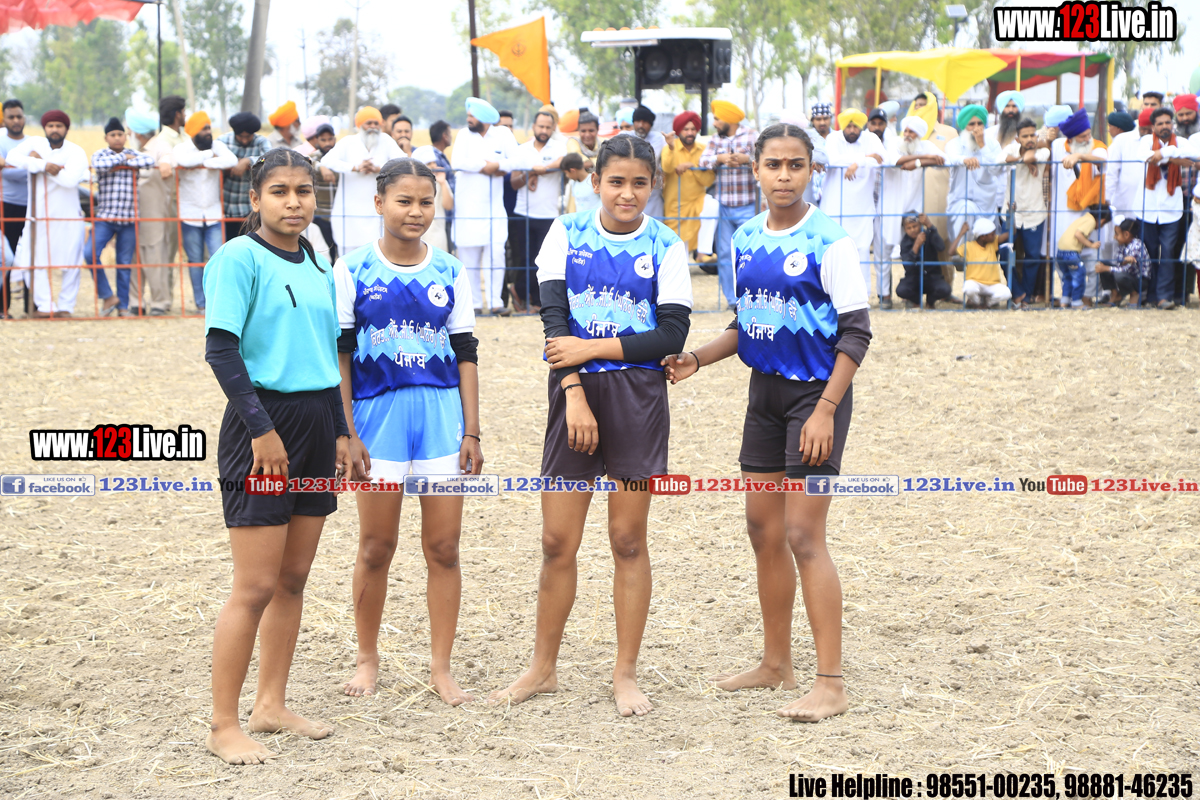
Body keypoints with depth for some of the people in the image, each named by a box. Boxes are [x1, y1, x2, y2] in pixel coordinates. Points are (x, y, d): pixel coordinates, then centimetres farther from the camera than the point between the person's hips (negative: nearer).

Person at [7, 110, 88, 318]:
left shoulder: (76, 152, -5)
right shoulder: (34, 143, 3)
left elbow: (70, 179, -23)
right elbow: (12, 157, -15)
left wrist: (38, 161, -15)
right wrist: (44, 165, -24)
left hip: (68, 217, -2)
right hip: (38, 216, 2)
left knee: (71, 264, -1)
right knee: (35, 262, -2)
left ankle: (65, 306, 10)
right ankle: (45, 305, 5)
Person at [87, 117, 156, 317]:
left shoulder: (133, 154, 9)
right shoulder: (99, 155, 7)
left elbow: (150, 161, -13)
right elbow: (100, 165, -18)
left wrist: (123, 164, -10)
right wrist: (123, 157, -7)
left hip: (129, 219, 1)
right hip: (104, 217, -1)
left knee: (125, 263, 4)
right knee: (90, 253, -19)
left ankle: (123, 306, 14)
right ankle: (108, 296, -4)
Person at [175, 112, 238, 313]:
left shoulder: (217, 146, 3)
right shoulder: (182, 147, -3)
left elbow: (232, 160, -17)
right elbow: (184, 160, -27)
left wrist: (204, 163, -21)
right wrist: (209, 155, -13)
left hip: (213, 214, 1)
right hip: (190, 214, -1)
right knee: (195, 260, 4)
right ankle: (200, 302, 12)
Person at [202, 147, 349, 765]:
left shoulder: (318, 267, 13)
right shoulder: (238, 258, -9)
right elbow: (221, 350, -15)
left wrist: (340, 432, 16)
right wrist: (261, 429, -19)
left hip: (315, 422, 7)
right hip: (263, 422, -7)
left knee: (294, 578, 12)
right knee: (256, 586, -7)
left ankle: (272, 704, 23)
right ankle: (223, 727, 1)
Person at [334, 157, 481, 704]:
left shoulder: (449, 273, 7)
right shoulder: (353, 270, 0)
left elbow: (466, 355, 9)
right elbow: (339, 354, -1)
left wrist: (471, 432, 4)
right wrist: (347, 433, -7)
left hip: (442, 414, 2)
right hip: (378, 413, -2)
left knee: (444, 546, 2)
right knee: (376, 547, 4)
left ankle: (441, 668, 11)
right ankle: (367, 659, 21)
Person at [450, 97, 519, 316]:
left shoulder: (503, 134, 4)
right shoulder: (464, 134, 3)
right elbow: (457, 162, -12)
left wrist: (498, 165, -16)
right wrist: (486, 166, -12)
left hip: (494, 206, 0)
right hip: (468, 207, 0)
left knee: (496, 252, -6)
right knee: (469, 255, 0)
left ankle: (495, 302, 0)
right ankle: (474, 302, 7)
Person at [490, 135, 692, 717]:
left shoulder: (665, 248, 1)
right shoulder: (567, 234, 4)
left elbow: (672, 334, -7)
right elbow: (554, 316, -3)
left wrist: (593, 348, -12)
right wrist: (574, 392, -14)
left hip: (638, 398, -1)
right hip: (575, 392, 1)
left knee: (628, 539, 3)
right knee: (557, 541, 4)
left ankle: (625, 674, 12)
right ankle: (543, 668, 17)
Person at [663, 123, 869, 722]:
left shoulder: (829, 241, -12)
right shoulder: (746, 240, 8)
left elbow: (854, 333, -13)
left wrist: (825, 409, -20)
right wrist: (696, 359, 6)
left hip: (816, 392, -7)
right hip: (765, 390, 7)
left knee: (803, 536, -11)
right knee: (763, 528, 12)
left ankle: (830, 683, -6)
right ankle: (776, 663, 26)